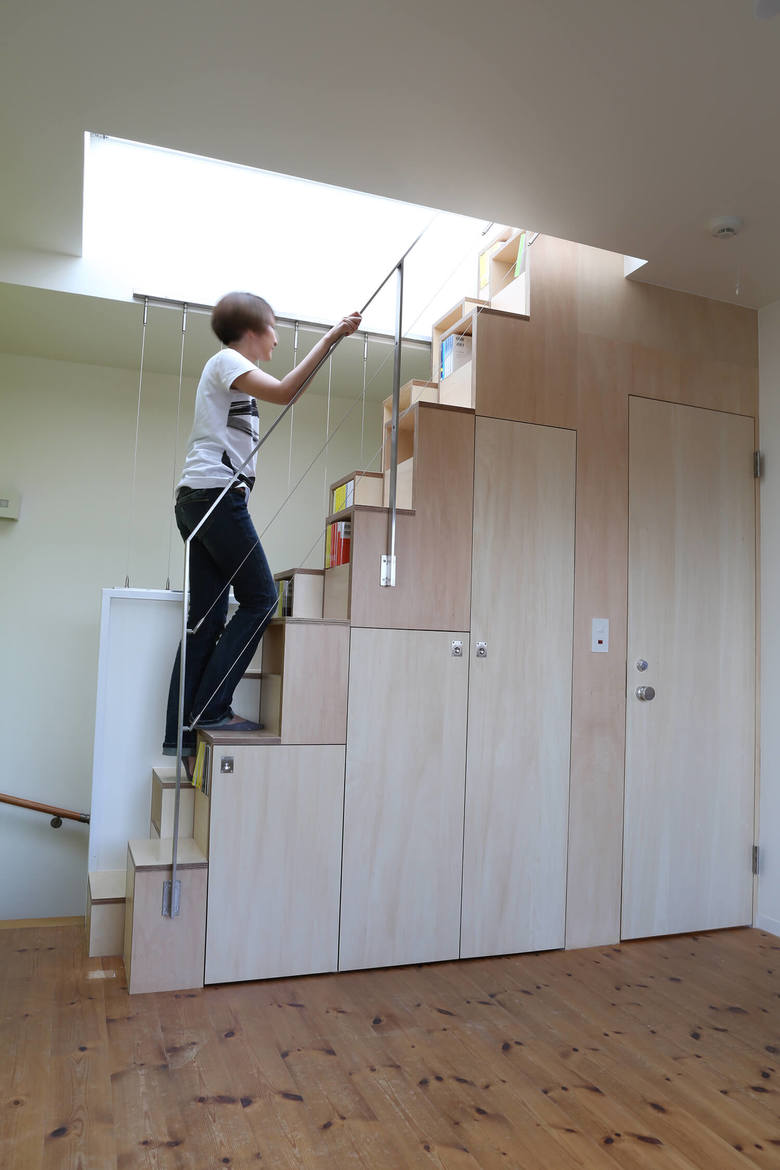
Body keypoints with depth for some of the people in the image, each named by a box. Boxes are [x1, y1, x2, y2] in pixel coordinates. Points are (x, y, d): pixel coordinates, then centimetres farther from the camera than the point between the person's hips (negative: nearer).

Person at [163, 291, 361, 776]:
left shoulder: (233, 371, 28)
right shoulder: (225, 360, -1)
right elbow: (283, 393, -19)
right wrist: (329, 340, -18)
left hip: (199, 500, 10)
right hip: (217, 494, -10)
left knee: (208, 617, 3)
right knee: (260, 597, -8)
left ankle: (182, 734, 2)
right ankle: (210, 709, -7)